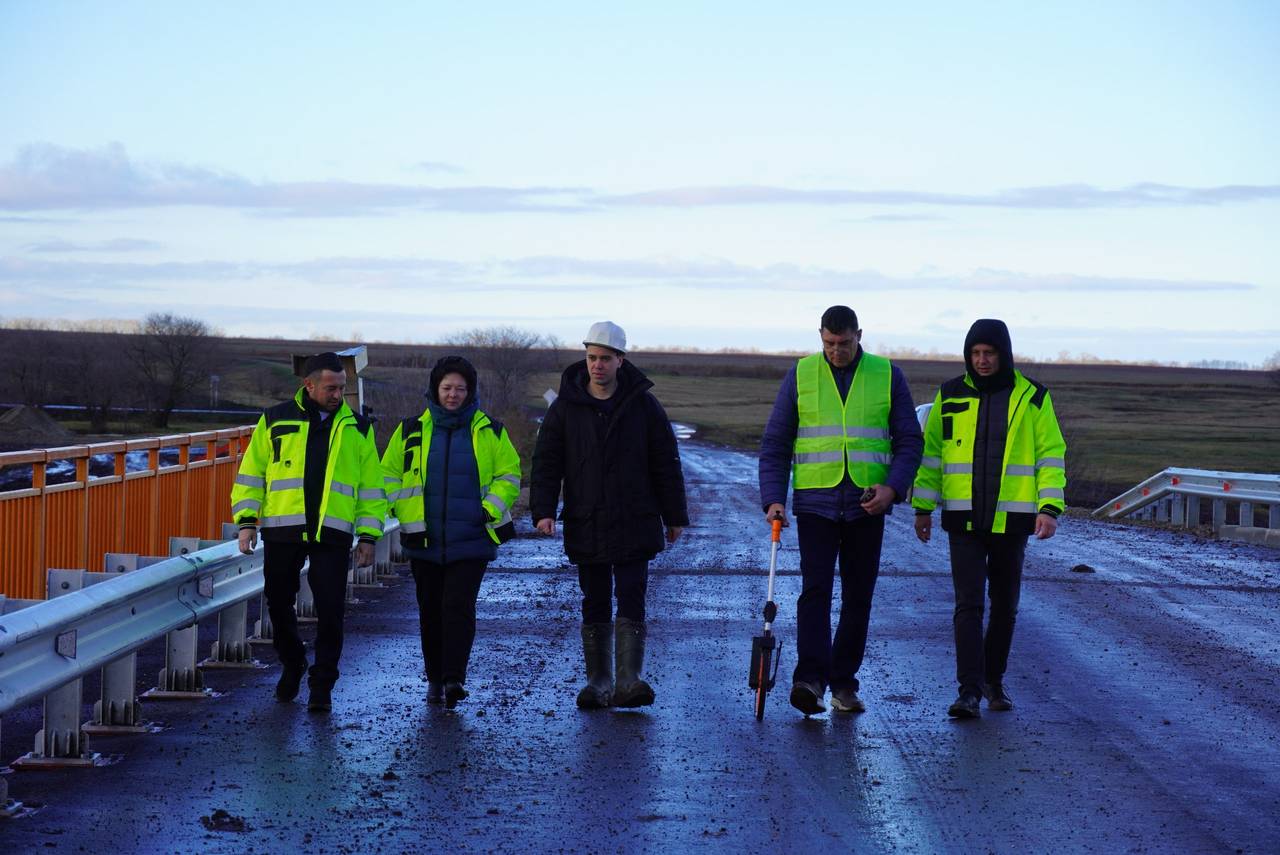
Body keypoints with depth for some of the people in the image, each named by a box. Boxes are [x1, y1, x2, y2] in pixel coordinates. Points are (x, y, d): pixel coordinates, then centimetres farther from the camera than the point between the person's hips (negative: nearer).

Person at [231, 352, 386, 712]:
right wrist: (247, 520, -1)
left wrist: (368, 535, 6)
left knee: (330, 612, -5)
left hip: (332, 535, 0)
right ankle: (292, 665, 33)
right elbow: (250, 473, 9)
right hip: (281, 533, 0)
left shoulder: (357, 428, 11)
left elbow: (371, 485, 13)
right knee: (279, 605, 9)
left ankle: (322, 686, 6)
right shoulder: (276, 421, 7)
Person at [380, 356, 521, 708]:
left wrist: (491, 509, -7)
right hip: (424, 541, 2)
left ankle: (454, 678, -16)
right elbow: (389, 474, 12)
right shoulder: (411, 430, 7)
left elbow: (509, 474, 9)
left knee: (459, 607, -13)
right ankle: (435, 679, 19)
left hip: (471, 540, -2)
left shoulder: (490, 431, 5)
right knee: (430, 611, 8)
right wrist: (404, 510, -2)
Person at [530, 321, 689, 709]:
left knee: (631, 602, -7)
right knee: (594, 607, 8)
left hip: (634, 525, -1)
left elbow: (666, 463, 6)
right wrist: (543, 510, -8)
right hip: (585, 526, 2)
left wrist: (674, 516, 6)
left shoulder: (643, 405, 1)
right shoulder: (565, 408, 3)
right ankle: (597, 682, 14)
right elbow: (546, 463, 3)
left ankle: (628, 681, -12)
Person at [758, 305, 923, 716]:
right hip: (815, 502, -1)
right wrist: (773, 498, -6)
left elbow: (909, 440, 6)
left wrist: (893, 486, -11)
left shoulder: (888, 376, 5)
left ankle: (843, 683, 14)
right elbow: (775, 443, 6)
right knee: (815, 589, -14)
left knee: (858, 596, 6)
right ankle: (810, 679, -21)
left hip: (866, 505, 1)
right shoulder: (801, 375, 4)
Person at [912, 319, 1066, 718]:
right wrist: (923, 507, 7)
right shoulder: (950, 395, 4)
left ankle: (994, 681, 27)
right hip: (964, 520, 0)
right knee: (968, 605, -9)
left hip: (1011, 519, 0)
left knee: (1004, 606, 11)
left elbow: (1051, 455, 2)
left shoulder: (1032, 398, 1)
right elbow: (931, 451, 10)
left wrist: (1050, 507, -9)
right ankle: (969, 691, -11)